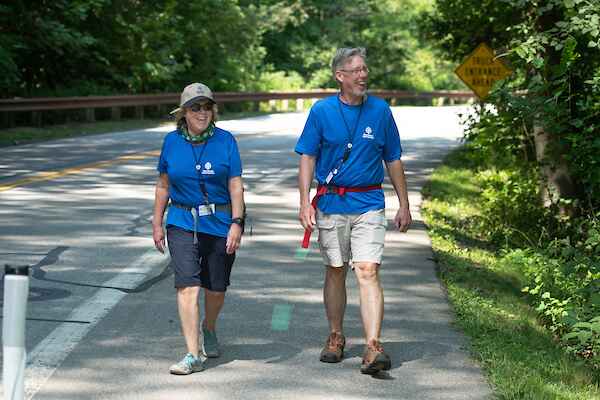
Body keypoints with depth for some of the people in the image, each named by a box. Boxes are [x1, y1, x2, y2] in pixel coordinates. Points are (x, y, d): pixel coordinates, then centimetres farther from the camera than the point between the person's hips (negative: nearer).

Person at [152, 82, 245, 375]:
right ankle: (193, 355, -14)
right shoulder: (172, 141, 2)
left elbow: (236, 187, -4)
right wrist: (157, 224, 9)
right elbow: (163, 185, 10)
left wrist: (237, 223, -13)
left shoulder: (225, 141, -3)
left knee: (216, 288, 10)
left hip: (220, 222, 0)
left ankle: (209, 329, 42)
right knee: (187, 285, -13)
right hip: (182, 223, 0)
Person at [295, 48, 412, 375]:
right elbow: (308, 158, 2)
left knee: (368, 272, -12)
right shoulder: (322, 111, 1)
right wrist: (305, 202, -7)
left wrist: (404, 205, 9)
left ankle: (373, 347, -17)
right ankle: (335, 338, 26)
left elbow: (393, 160, 10)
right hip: (331, 203, 1)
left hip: (368, 204, 0)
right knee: (335, 272, 11)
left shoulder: (380, 111, 5)